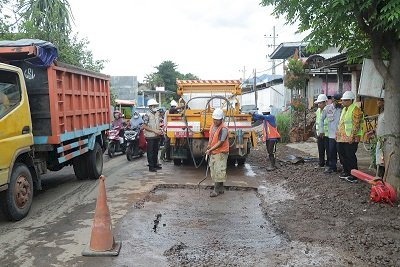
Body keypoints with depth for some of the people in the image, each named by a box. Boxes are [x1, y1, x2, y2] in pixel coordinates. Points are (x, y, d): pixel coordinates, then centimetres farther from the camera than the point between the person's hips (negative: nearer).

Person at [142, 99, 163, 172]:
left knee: (156, 151, 15)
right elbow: (144, 126, -15)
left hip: (157, 135, 7)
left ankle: (155, 164, 26)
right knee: (150, 152, -3)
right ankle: (151, 167, 1)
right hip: (150, 136, -7)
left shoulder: (157, 113, 10)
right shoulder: (147, 115, -12)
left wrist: (160, 130, 4)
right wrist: (154, 131, -18)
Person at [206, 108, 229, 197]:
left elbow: (220, 143, -21)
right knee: (213, 171, 13)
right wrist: (209, 145, 9)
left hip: (221, 153, -9)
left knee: (219, 171, -5)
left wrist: (210, 150, -19)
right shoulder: (212, 125, 7)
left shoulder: (223, 129, -19)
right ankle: (220, 189, 24)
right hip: (213, 152, 9)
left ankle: (217, 190, 3)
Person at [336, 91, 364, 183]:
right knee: (342, 156, 14)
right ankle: (346, 172, 28)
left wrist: (352, 136, -22)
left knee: (350, 157, -4)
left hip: (350, 139, -9)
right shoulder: (344, 109, 17)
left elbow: (356, 125, -18)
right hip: (342, 138, 9)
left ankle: (354, 176, 5)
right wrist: (338, 133, 19)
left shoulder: (356, 110, -12)